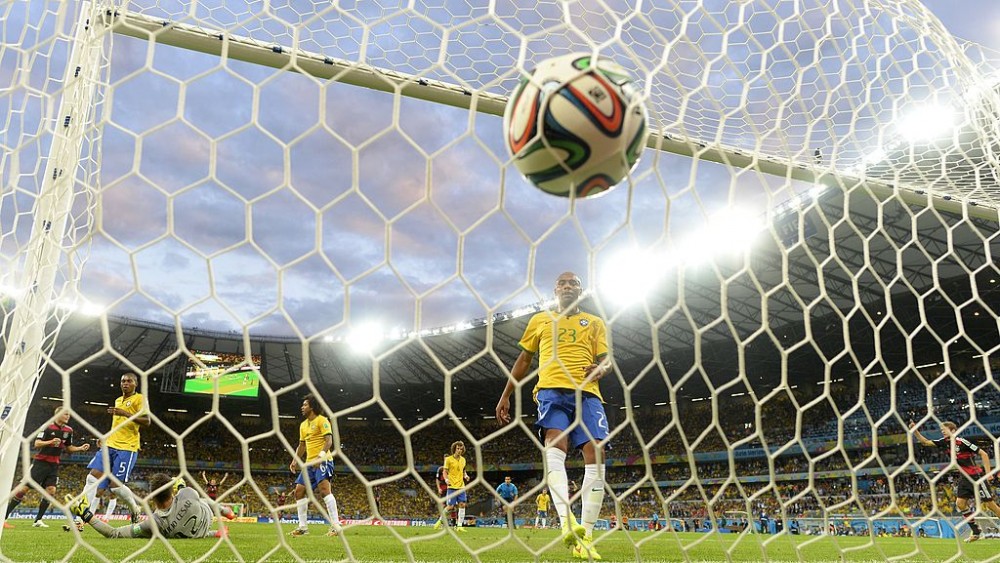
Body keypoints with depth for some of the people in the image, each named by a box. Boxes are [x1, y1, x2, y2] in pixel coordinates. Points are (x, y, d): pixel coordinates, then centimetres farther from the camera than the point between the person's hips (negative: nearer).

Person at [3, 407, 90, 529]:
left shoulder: (68, 430, 7)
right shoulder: (47, 427, -10)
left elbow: (69, 447, 18)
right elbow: (37, 443, -14)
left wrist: (80, 448, 2)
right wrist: (50, 442, -31)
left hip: (54, 465, 5)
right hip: (40, 462, -5)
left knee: (51, 491, -8)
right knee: (23, 489, -7)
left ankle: (38, 520, 1)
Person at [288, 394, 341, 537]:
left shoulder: (322, 420, -7)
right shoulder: (303, 425, 19)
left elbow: (329, 440, -16)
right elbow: (301, 446, 25)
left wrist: (321, 456, -29)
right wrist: (295, 460, 10)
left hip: (323, 460, -9)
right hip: (309, 463, 9)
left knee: (324, 488, -24)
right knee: (299, 491, 5)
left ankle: (336, 526, -26)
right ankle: (303, 527, 13)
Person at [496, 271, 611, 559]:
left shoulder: (595, 323, 22)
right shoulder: (540, 320, 22)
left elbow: (606, 358, 13)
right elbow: (524, 359, 24)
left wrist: (601, 368, -13)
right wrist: (505, 395, 19)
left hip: (587, 392, 1)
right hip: (552, 388, -1)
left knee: (595, 454, -15)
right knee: (556, 443, -27)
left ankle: (586, 538, -12)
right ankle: (567, 522, -42)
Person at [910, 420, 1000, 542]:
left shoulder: (961, 442, -18)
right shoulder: (945, 442, 2)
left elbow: (983, 453, -16)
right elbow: (925, 442, 7)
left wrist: (988, 473, -20)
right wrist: (914, 430, -6)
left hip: (977, 476, -7)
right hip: (966, 478, 7)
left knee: (990, 504, -5)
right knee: (960, 503, 0)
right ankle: (976, 532, 9)